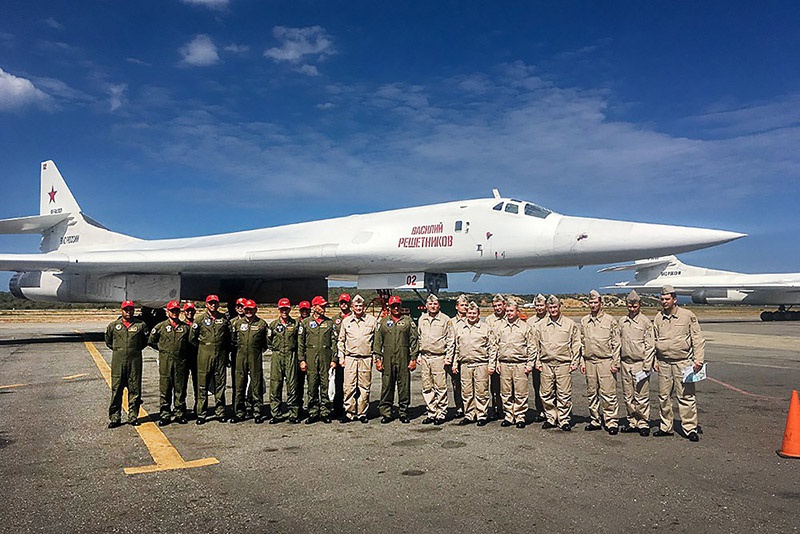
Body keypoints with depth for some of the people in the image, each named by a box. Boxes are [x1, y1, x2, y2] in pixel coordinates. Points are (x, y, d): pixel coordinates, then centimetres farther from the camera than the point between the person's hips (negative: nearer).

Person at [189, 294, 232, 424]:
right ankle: (201, 414, 8)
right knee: (202, 385, 1)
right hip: (204, 356, -2)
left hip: (220, 355, 2)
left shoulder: (224, 319, 8)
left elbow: (229, 337, 14)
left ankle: (220, 412, 13)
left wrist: (226, 351, 10)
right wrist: (203, 347, 10)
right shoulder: (200, 319, 2)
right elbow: (192, 338, 7)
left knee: (220, 384, 5)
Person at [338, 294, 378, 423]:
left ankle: (362, 413, 13)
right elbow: (341, 341, 15)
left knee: (364, 387, 3)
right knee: (349, 387, -1)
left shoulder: (372, 320, 5)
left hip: (366, 358, -1)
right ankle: (349, 413, 7)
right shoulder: (346, 321, 9)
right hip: (350, 358, 1)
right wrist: (341, 357, 9)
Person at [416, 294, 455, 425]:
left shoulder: (445, 320, -1)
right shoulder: (421, 319, 12)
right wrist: (418, 355, 12)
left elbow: (451, 340, 0)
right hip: (424, 357, 5)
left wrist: (448, 357, -5)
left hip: (439, 357, -4)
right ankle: (431, 413, 17)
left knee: (440, 387, -2)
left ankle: (441, 414, 7)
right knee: (427, 388, 8)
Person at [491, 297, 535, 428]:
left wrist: (529, 364, -4)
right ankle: (508, 416, 17)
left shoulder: (526, 327, 4)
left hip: (520, 365, -3)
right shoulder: (501, 328, 13)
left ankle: (520, 417, 9)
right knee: (506, 393, 7)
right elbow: (494, 347, 15)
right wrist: (492, 364, 9)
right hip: (504, 365, 3)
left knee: (520, 394, -1)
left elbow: (532, 347, 3)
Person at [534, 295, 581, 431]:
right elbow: (537, 345, 15)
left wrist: (574, 362, 0)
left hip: (563, 364, -2)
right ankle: (550, 419, 19)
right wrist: (538, 362, 10)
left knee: (564, 394, -1)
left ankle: (564, 420, 10)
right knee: (547, 394, 6)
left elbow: (576, 344, 6)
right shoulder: (540, 325, 10)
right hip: (546, 364, 3)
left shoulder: (570, 324, 3)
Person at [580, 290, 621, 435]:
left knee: (608, 394, -5)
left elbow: (616, 343, -1)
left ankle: (611, 422, 4)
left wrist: (616, 363, -6)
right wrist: (582, 361, 10)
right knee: (592, 393, 10)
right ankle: (595, 421, 21)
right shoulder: (584, 321, 11)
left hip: (606, 361, -4)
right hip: (589, 361, 5)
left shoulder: (610, 320, -1)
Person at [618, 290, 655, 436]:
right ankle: (632, 422, 21)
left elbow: (650, 346, -6)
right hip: (625, 363, 5)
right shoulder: (622, 322, 11)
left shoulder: (646, 322, -4)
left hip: (640, 363, -5)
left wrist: (647, 366, -11)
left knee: (641, 397, -1)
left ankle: (643, 423, 10)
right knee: (628, 396, 11)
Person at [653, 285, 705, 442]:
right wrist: (655, 361, 10)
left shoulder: (688, 316, -1)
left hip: (683, 362, -4)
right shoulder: (658, 319, 10)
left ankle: (690, 428, 7)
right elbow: (654, 341, 16)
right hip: (664, 364, 4)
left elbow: (698, 339, 0)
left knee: (686, 396, -3)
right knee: (664, 396, 9)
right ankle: (666, 427, 20)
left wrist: (698, 359, -8)